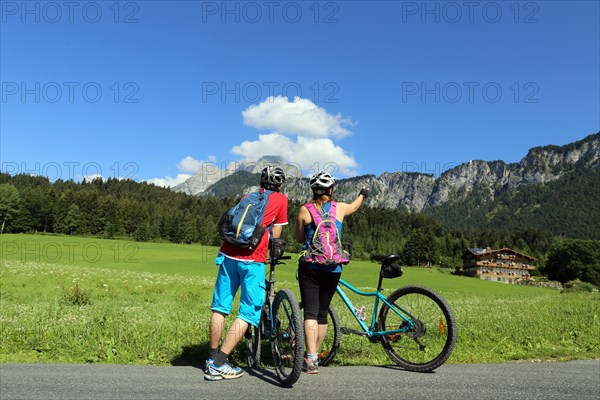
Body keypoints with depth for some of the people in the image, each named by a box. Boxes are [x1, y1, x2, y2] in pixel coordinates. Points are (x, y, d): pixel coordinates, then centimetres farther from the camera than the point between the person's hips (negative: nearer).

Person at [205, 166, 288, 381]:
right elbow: (275, 235, 9)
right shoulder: (281, 199, 9)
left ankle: (212, 359, 21)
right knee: (249, 312, 4)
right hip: (253, 260, -5)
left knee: (220, 307, 13)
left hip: (228, 254, 6)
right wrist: (273, 253, 25)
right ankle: (219, 364, 1)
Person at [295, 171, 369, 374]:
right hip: (333, 269, 3)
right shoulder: (340, 208, 3)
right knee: (322, 313, 14)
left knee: (310, 312, -3)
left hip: (310, 267, -2)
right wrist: (363, 194, 47)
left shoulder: (304, 210, -3)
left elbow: (299, 238, 8)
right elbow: (354, 206, 27)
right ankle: (315, 355, 25)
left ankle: (311, 359, -13)